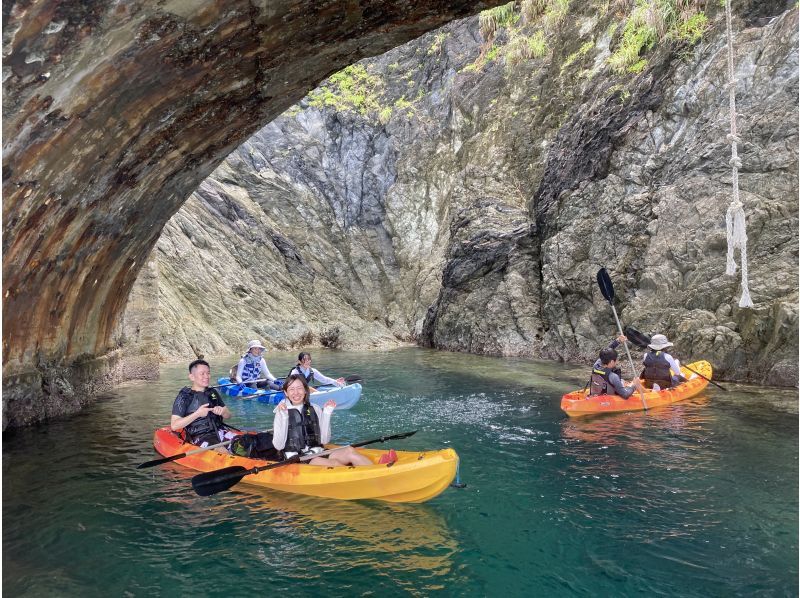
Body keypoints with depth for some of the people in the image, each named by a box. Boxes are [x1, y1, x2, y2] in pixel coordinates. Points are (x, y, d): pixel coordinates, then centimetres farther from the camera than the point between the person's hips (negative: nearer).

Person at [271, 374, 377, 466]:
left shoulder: (315, 410, 12)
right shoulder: (282, 413, 3)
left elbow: (324, 440, 6)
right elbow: (278, 446, -8)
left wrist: (326, 414, -2)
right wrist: (282, 416, -15)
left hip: (319, 455, 4)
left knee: (349, 451, -24)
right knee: (334, 464, -31)